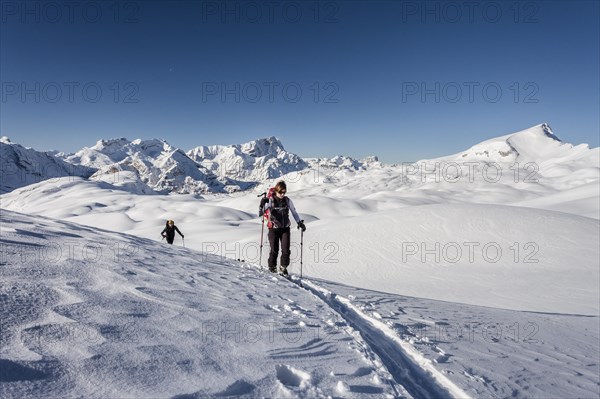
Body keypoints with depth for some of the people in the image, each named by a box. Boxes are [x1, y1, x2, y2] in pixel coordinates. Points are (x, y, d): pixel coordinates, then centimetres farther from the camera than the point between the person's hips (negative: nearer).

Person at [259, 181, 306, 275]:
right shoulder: (270, 200, -7)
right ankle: (272, 267, 21)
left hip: (285, 229, 2)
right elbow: (260, 214, -12)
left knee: (286, 250, -5)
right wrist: (262, 204, -29)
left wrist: (300, 222, -1)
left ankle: (284, 267, 15)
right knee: (274, 250, -3)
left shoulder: (287, 200, 1)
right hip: (274, 229, -2)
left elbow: (294, 212, 10)